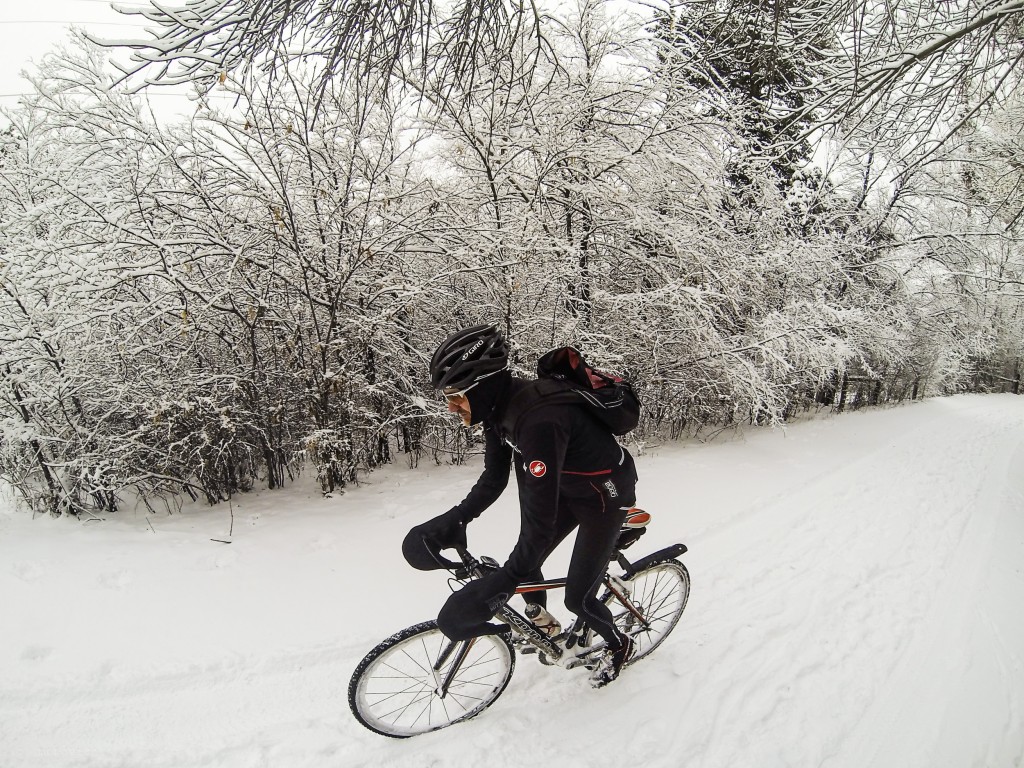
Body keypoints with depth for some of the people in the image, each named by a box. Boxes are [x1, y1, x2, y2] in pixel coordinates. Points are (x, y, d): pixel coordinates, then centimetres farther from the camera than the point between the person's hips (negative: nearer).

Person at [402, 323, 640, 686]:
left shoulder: (539, 419, -40)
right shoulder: (501, 406, -12)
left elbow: (541, 517, -41)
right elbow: (493, 479, -2)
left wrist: (492, 591, -40)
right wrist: (450, 522, -14)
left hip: (605, 495, -7)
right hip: (568, 486, 7)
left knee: (577, 597, 0)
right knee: (525, 564, 7)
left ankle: (619, 646, 30)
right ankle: (541, 621, 36)